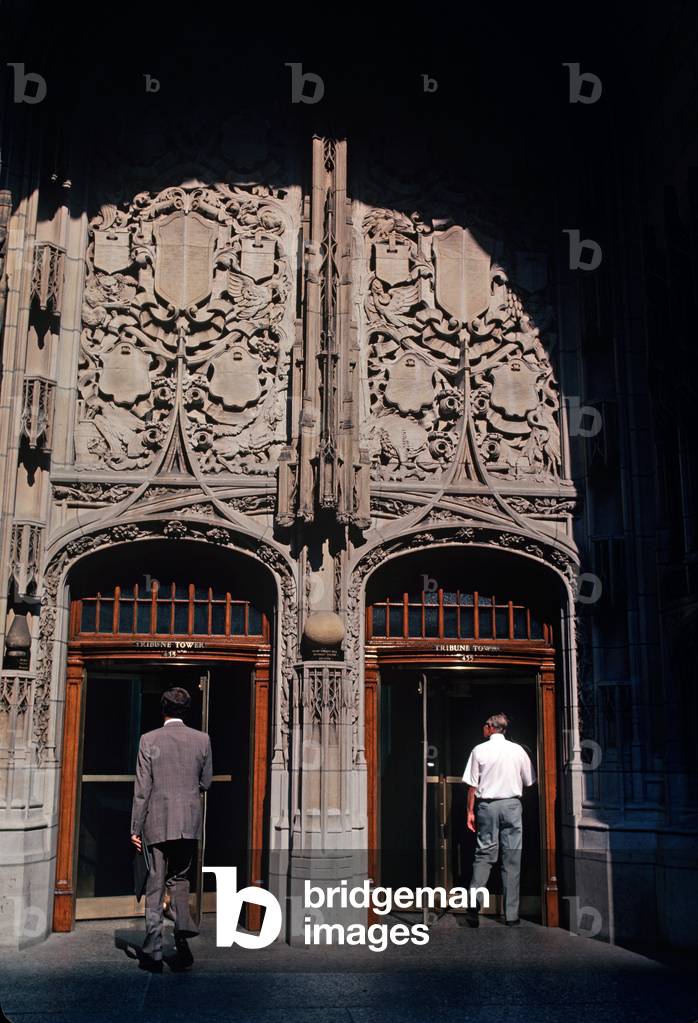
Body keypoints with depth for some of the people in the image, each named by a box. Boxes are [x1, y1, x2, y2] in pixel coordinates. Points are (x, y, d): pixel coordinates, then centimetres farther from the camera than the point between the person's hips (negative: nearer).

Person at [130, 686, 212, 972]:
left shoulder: (149, 740, -6)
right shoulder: (202, 739, 0)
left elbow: (142, 789, -6)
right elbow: (206, 783, 8)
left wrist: (135, 828, 0)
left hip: (157, 822, -2)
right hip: (189, 823, 2)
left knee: (155, 886, 6)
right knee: (179, 876, 19)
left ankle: (153, 953, 7)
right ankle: (183, 930, 1)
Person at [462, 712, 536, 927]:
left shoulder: (479, 750, -2)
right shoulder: (518, 750, 1)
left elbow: (472, 785, -2)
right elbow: (529, 782, 6)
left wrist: (470, 811, 5)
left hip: (487, 805, 0)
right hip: (512, 804, 0)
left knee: (483, 855, 5)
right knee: (512, 859, 4)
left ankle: (474, 903, -11)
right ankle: (511, 914, 6)